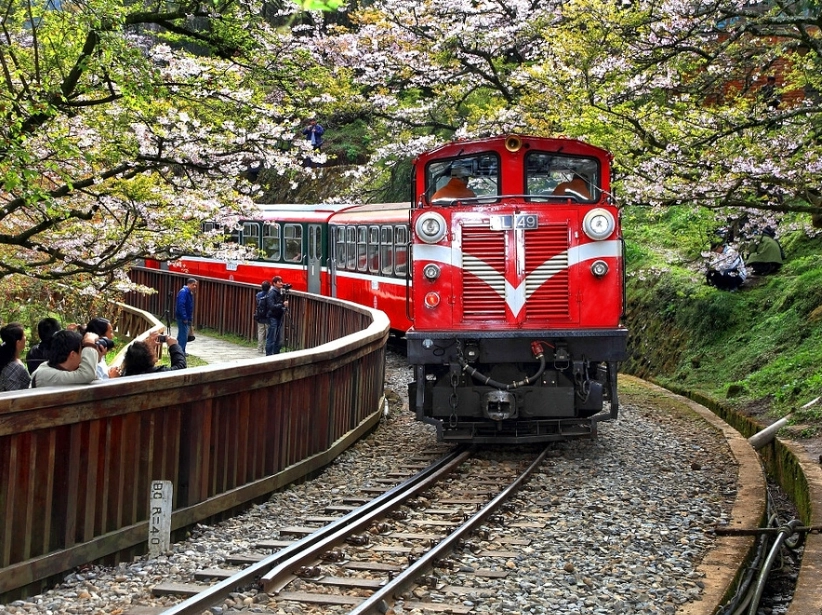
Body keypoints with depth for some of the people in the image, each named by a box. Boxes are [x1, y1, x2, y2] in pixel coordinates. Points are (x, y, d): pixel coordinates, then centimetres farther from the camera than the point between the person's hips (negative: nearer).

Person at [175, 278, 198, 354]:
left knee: (183, 335, 15)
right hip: (182, 318, -10)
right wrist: (184, 318, -25)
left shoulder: (190, 293, 15)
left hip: (186, 318, 10)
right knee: (183, 335, -10)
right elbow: (181, 305, -25)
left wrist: (190, 318, 19)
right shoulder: (183, 292, -16)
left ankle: (181, 351, 21)